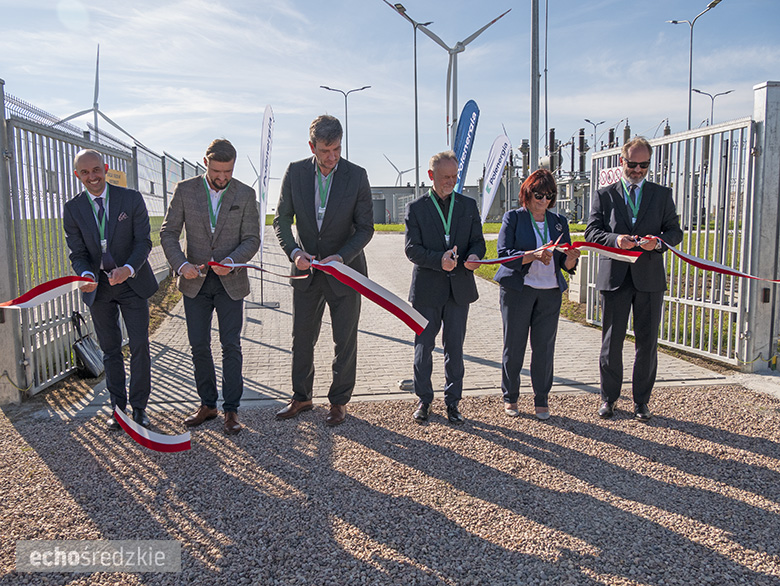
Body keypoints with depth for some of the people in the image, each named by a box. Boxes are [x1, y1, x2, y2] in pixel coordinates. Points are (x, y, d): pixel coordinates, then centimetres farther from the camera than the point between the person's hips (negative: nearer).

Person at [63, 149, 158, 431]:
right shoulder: (72, 209, -1)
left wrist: (128, 269, -27)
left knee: (140, 346, -1)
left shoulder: (131, 199, -7)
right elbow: (77, 253, -2)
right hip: (98, 288, 2)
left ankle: (139, 407, 13)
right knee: (110, 349, 10)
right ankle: (118, 406, 22)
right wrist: (87, 275, -24)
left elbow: (144, 241, -9)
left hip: (132, 282, -1)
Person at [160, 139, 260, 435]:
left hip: (230, 282, -1)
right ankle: (207, 404, 22)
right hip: (195, 281, 2)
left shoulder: (245, 195, -3)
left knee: (231, 345, 0)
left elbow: (252, 239, -3)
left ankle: (231, 409, 11)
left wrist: (231, 261, -21)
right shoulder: (185, 190, -1)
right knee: (199, 345, 7)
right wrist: (181, 264, -16)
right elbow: (168, 232, 0)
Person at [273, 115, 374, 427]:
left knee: (345, 342, 8)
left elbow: (365, 227, -6)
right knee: (301, 339, 12)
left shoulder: (356, 175, -9)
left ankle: (339, 401, 25)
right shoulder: (295, 172, -4)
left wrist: (341, 257, -21)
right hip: (306, 271, 2)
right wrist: (294, 251, -16)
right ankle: (301, 397, 31)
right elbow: (282, 219, 2)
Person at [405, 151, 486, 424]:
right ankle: (424, 400, 23)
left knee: (455, 348, 9)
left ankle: (452, 401, 21)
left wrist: (474, 256, -16)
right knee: (423, 347, 7)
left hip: (459, 288, 2)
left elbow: (478, 241, 8)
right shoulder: (416, 208, 1)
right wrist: (439, 260, -23)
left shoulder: (469, 205, 9)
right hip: (426, 289, -2)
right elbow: (412, 249, -6)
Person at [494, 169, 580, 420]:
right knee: (514, 345, 3)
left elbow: (566, 264, 10)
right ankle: (510, 397, 18)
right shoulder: (513, 217, 1)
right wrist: (533, 255, -23)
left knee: (545, 346, 3)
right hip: (518, 289, -3)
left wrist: (571, 258, -13)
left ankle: (541, 400, 17)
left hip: (550, 292, 3)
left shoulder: (559, 221, 12)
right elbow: (503, 253, -10)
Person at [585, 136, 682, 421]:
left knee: (647, 343, 6)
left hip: (650, 278, 1)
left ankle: (641, 401, 19)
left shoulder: (662, 194, 10)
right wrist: (614, 239, -18)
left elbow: (675, 231, 8)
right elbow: (592, 232, 1)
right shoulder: (604, 195, 7)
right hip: (614, 277, -1)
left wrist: (659, 242, -14)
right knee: (611, 342, 6)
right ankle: (609, 398, 20)